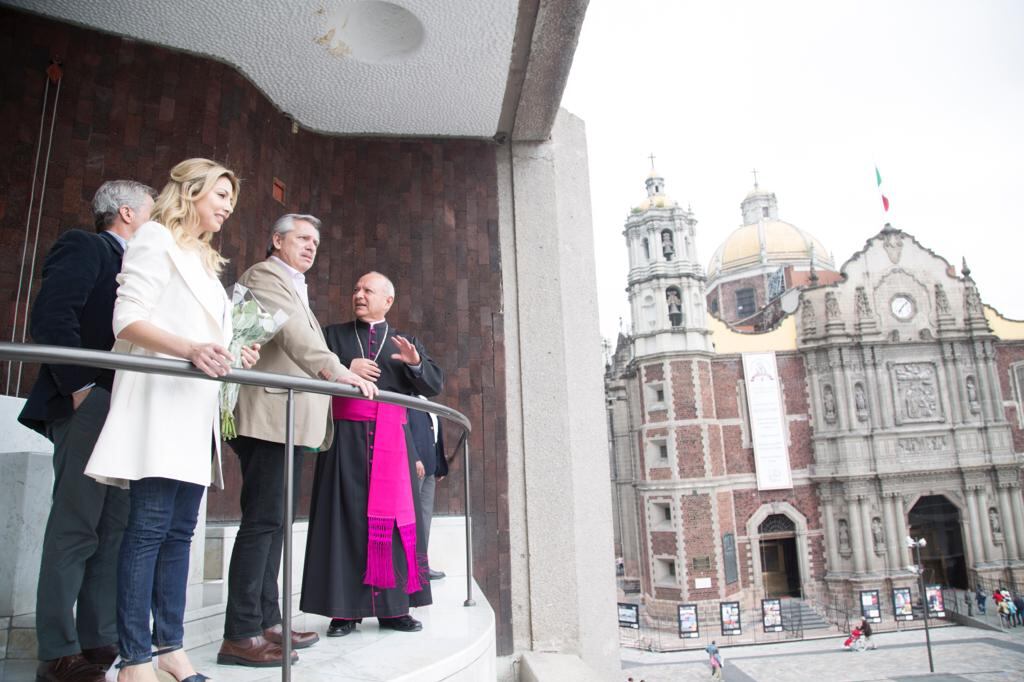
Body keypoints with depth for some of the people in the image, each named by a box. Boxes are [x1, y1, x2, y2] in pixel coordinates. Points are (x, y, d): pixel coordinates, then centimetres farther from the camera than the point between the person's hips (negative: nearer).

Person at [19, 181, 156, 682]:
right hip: (89, 408, -8)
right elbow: (50, 317, -15)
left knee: (116, 529, 8)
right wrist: (80, 387, -19)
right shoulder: (83, 247, -1)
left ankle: (100, 641, 16)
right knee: (75, 529, -5)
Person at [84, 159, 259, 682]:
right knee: (150, 527, -9)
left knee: (179, 531, 6)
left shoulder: (204, 260, 24)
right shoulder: (156, 238, 1)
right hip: (159, 399, -8)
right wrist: (189, 348, -25)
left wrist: (233, 357, 6)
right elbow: (127, 319, -11)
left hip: (197, 408, 8)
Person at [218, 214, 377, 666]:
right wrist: (338, 371, -30)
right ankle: (240, 636, -5)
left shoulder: (294, 289, 27)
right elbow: (292, 335, -20)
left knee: (274, 524, 11)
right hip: (271, 419, -10)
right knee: (262, 523, -10)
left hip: (290, 423, 10)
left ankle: (266, 622, 17)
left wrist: (343, 372, 18)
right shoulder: (265, 276, -3)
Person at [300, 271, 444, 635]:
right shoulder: (334, 334, 14)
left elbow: (435, 385, 6)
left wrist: (415, 362, -12)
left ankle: (393, 607, 8)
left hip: (391, 440, 1)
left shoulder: (407, 342, 16)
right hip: (347, 437, -1)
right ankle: (344, 608, 4)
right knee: (346, 517, -3)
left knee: (391, 518, 1)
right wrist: (345, 369, -11)